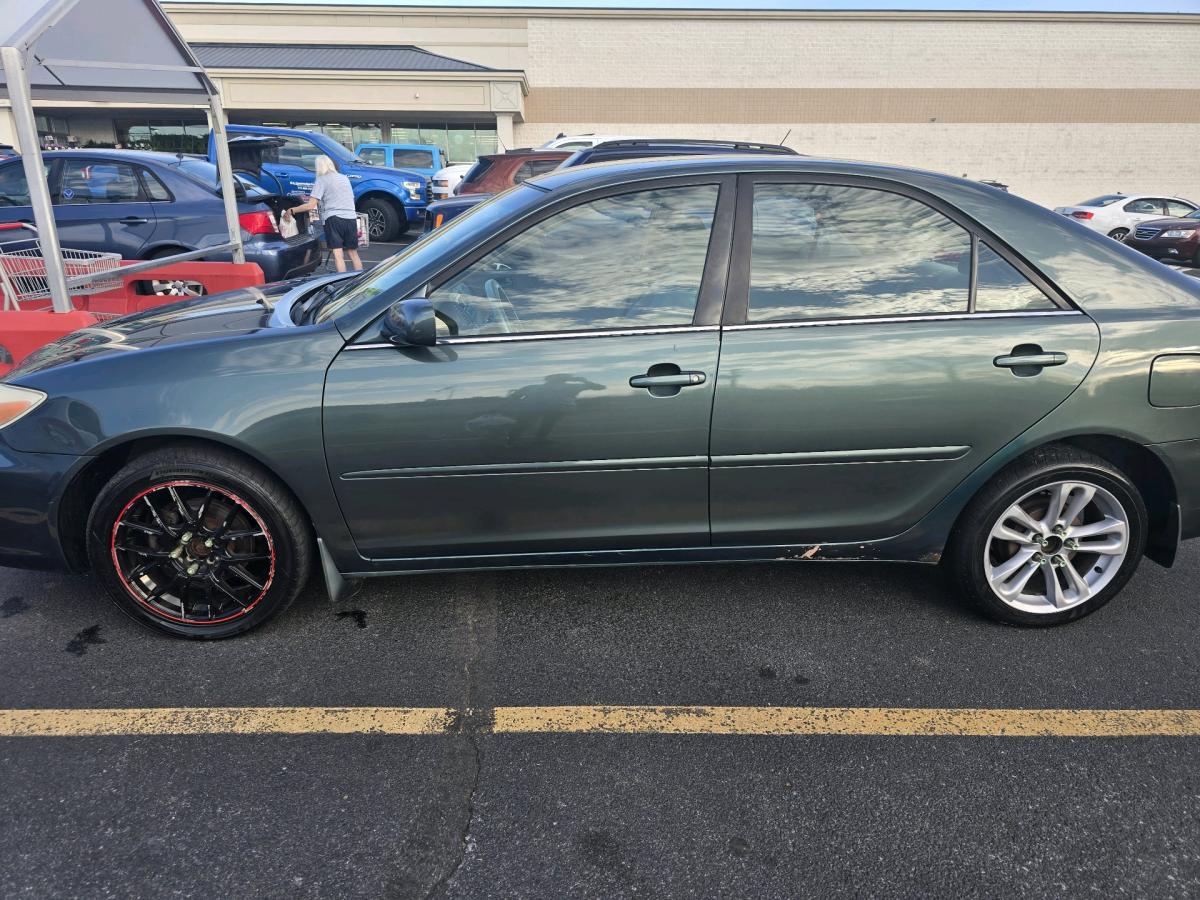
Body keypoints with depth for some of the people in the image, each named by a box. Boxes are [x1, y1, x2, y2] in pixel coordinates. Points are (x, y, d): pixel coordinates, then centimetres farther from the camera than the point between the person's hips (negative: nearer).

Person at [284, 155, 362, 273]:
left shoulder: (322, 180, -2)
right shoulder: (344, 178, 17)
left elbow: (311, 205, -8)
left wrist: (292, 211, 2)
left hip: (334, 217, -6)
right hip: (351, 218, 6)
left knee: (337, 254, -9)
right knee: (353, 253, 13)